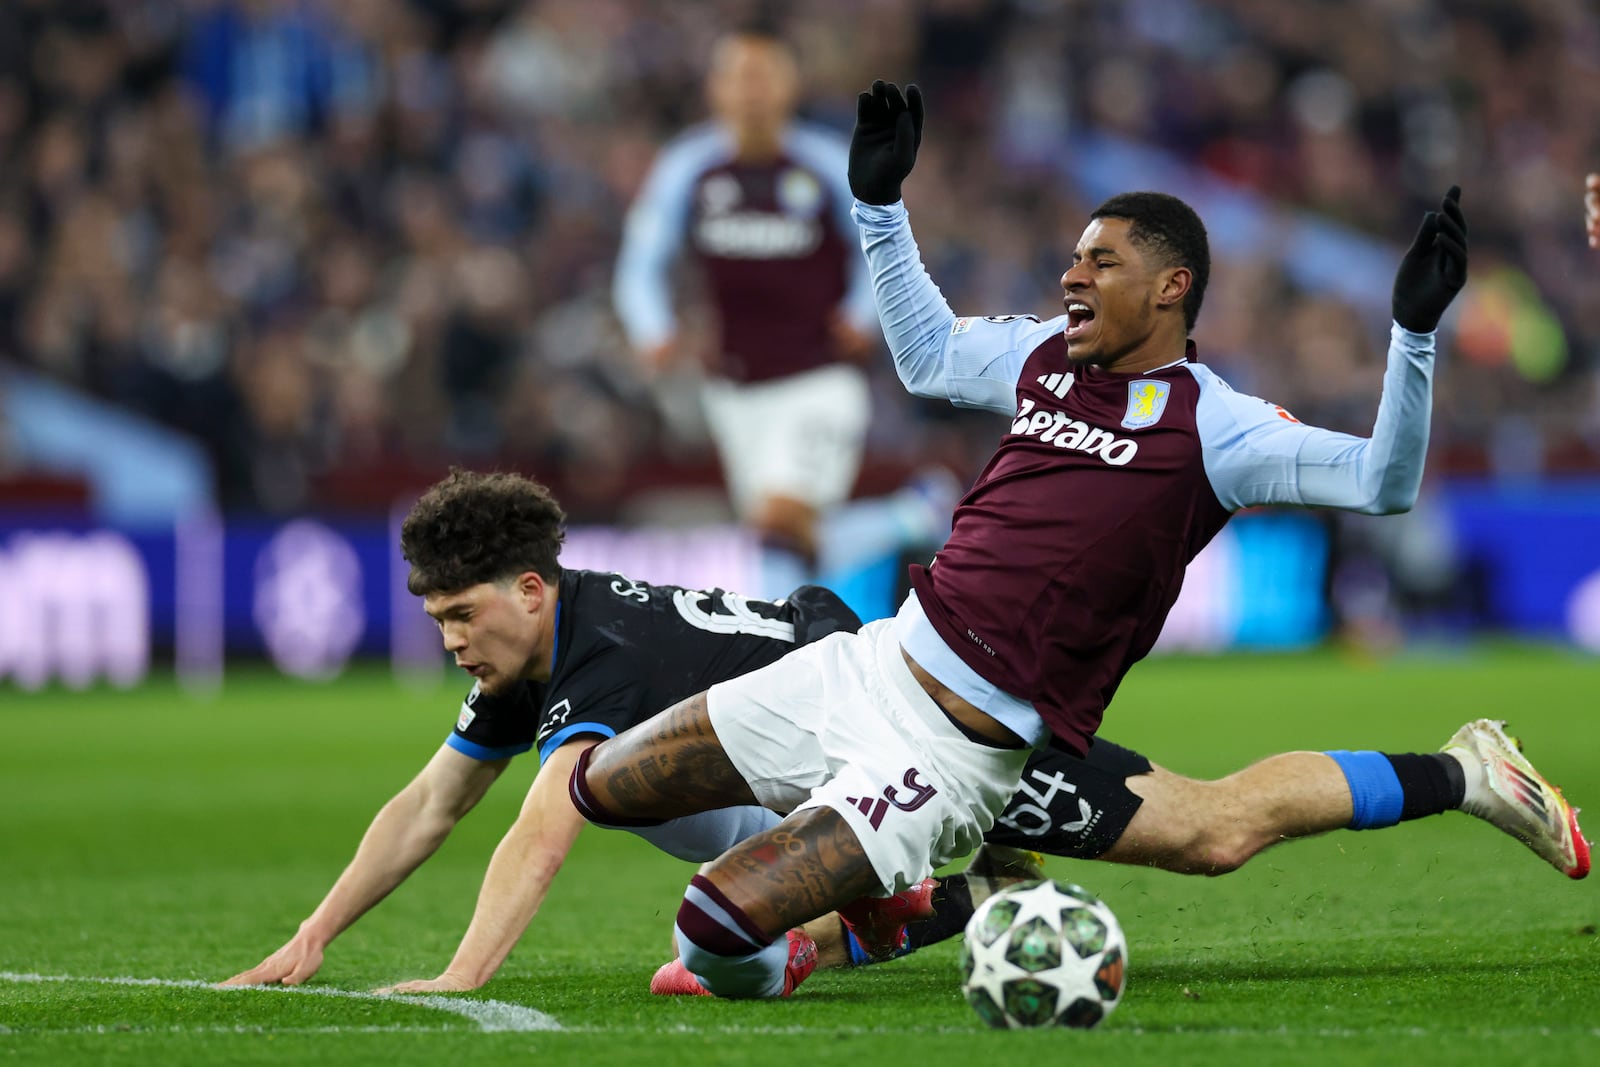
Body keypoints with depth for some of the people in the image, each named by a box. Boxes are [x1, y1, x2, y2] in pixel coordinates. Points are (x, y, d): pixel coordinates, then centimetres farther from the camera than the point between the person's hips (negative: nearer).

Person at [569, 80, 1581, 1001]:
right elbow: (927, 352, 30)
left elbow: (1381, 484, -18)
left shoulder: (1210, 424, -10)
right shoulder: (1048, 357, 11)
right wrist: (881, 204, 25)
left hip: (953, 750, -8)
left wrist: (1415, 331, -29)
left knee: (720, 925, -22)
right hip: (869, 661, 8)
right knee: (604, 784, 12)